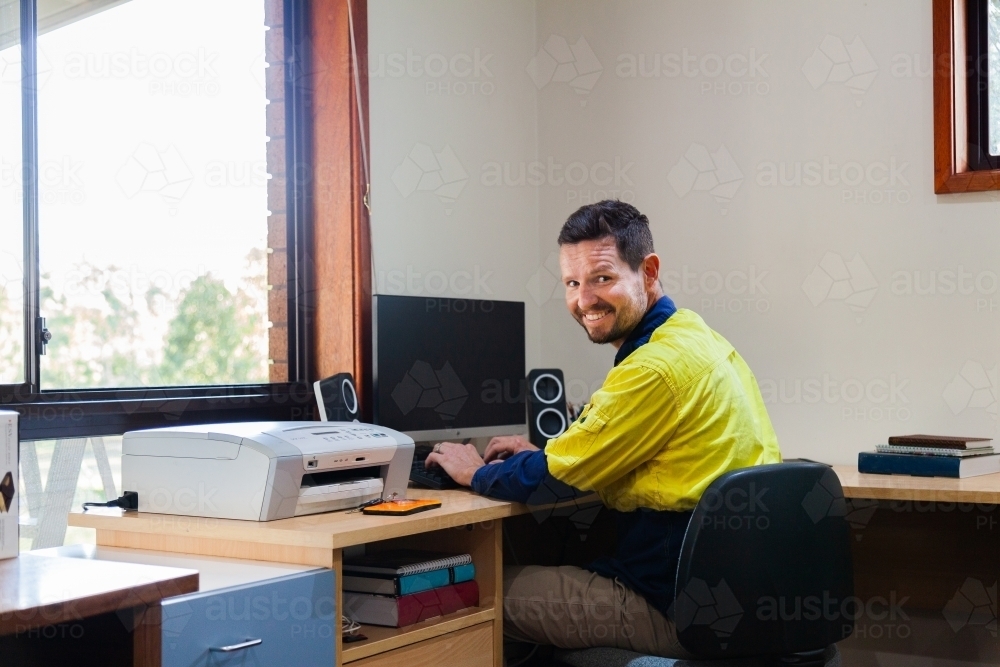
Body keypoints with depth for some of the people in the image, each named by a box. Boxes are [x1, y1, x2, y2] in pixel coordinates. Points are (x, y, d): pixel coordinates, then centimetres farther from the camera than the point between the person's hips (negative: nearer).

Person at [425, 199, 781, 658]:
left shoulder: (657, 368, -22)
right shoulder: (694, 337, 8)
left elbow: (547, 480, -14)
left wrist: (476, 472, 4)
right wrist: (546, 453, 15)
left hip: (675, 606, -9)